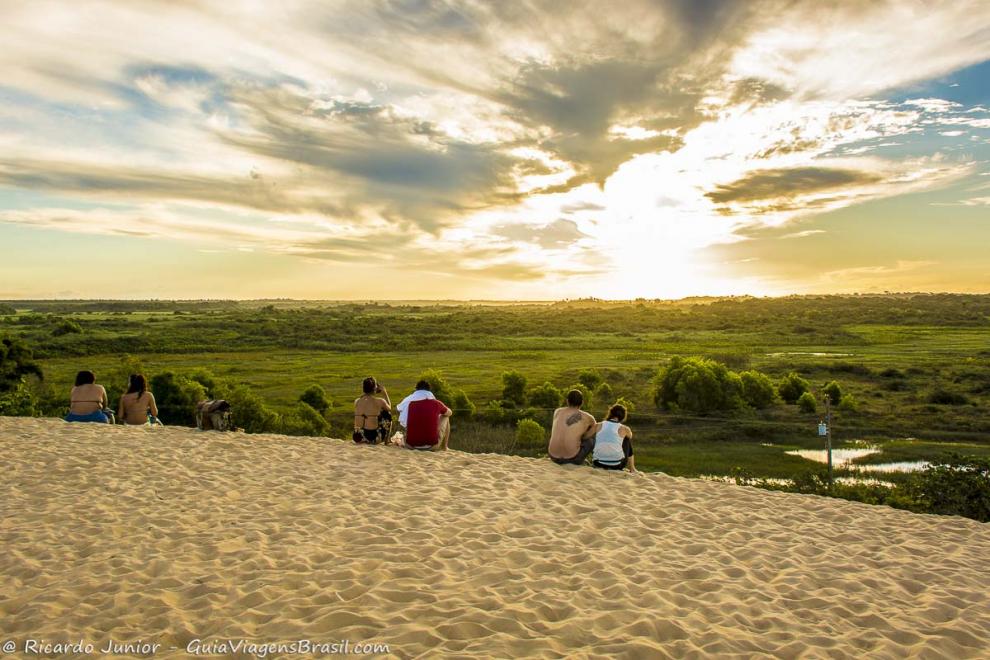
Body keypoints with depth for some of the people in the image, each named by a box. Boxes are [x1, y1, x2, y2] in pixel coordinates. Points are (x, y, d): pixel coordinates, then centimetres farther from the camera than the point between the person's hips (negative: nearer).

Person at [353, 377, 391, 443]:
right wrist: (385, 393, 17)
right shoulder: (380, 402, -11)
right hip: (373, 438, -4)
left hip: (358, 438, 4)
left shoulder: (356, 401, 0)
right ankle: (386, 440, 35)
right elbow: (389, 408, 12)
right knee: (387, 413, 20)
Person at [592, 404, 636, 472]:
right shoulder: (624, 429, -2)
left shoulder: (598, 426, 1)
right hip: (617, 466, -1)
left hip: (598, 464, 2)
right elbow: (630, 438, 23)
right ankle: (632, 468, 32)